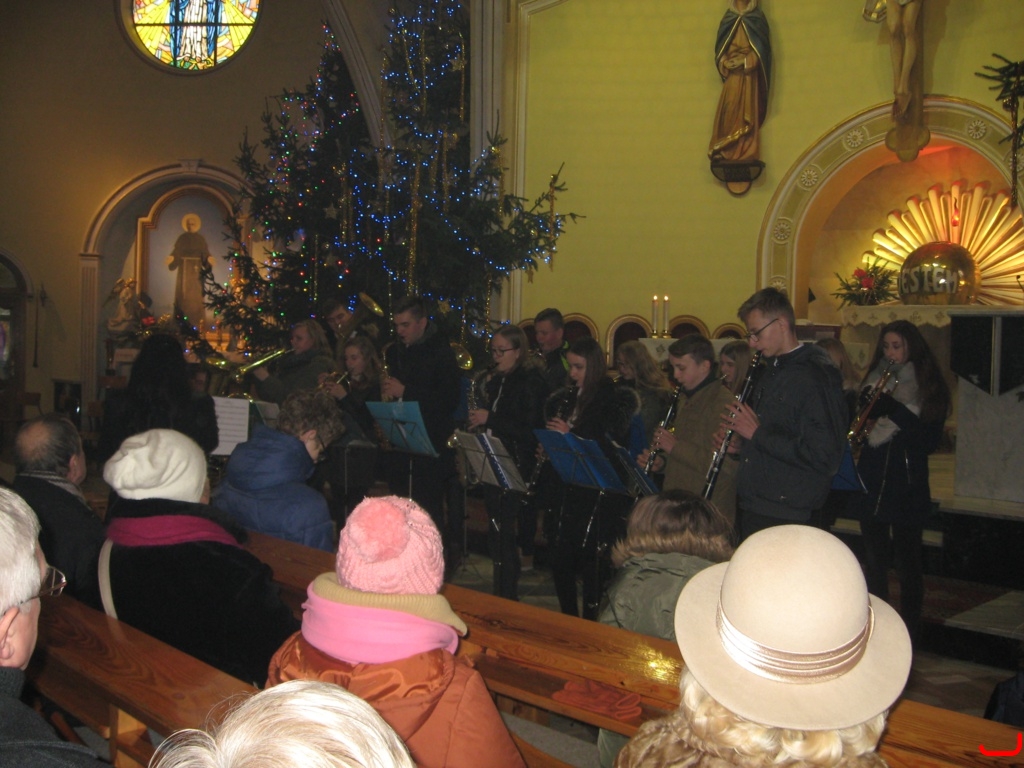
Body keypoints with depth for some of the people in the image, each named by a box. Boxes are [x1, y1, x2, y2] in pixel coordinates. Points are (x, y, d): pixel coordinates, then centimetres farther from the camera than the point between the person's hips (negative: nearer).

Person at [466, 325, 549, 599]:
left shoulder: (531, 381, -9)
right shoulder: (496, 380, 14)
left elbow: (530, 429, -17)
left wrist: (490, 418, -17)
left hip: (516, 466, -8)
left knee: (502, 534, -10)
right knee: (497, 533, 11)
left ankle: (507, 597, 1)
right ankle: (502, 594, 20)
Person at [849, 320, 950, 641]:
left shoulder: (928, 387, -1)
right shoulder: (874, 380, 9)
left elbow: (930, 440, -10)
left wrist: (894, 410, -20)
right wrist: (866, 407, -12)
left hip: (908, 488, -3)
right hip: (871, 484, 3)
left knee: (907, 563, 1)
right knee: (874, 563, 9)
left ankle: (908, 634, 13)